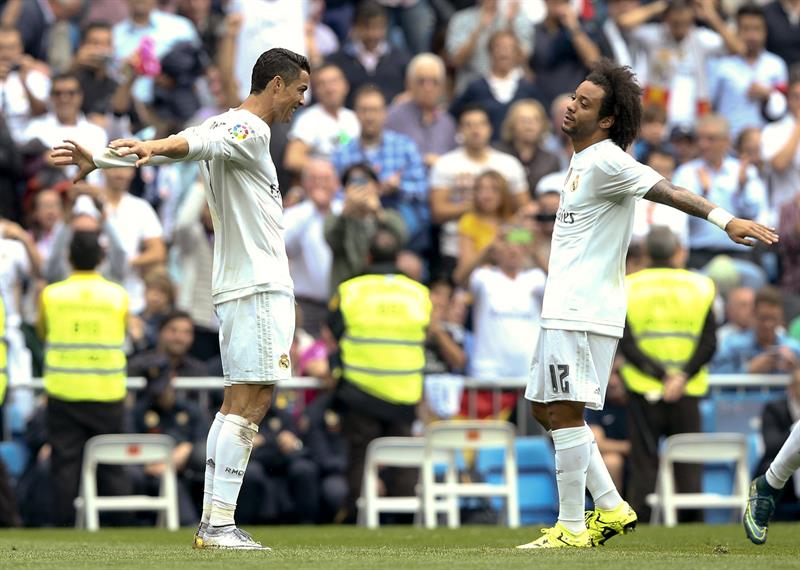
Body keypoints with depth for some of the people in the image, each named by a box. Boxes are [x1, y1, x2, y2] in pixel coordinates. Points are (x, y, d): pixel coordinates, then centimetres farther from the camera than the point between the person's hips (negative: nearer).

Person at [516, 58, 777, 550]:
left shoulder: (606, 162, -13)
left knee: (565, 414, -9)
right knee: (547, 410, 14)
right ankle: (611, 508, 16)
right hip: (563, 307, 10)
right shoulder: (583, 160, 16)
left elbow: (667, 190, -25)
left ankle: (572, 529, -4)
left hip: (584, 313, -10)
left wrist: (724, 219, -38)